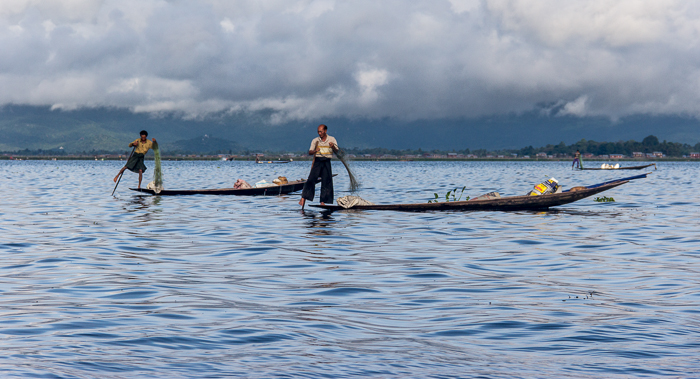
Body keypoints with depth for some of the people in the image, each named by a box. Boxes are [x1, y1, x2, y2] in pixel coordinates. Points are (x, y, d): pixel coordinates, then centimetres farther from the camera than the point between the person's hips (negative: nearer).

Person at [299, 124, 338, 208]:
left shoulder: (332, 140, 5)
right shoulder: (315, 140, 6)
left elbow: (336, 151, -3)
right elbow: (310, 152, 1)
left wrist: (333, 147, -24)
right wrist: (315, 151, -21)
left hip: (326, 163, 1)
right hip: (317, 161, -1)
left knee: (326, 182, -1)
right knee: (311, 179, -13)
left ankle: (323, 201, 4)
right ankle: (303, 198, -16)